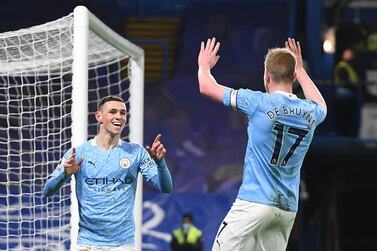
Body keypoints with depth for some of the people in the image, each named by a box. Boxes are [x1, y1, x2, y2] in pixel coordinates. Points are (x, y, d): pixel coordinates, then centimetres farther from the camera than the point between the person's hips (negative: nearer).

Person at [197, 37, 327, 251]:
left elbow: (207, 87, 3)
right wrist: (301, 69, 46)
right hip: (288, 208, 6)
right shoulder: (311, 113, 8)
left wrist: (204, 66, 25)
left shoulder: (260, 103, -8)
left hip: (255, 202, -6)